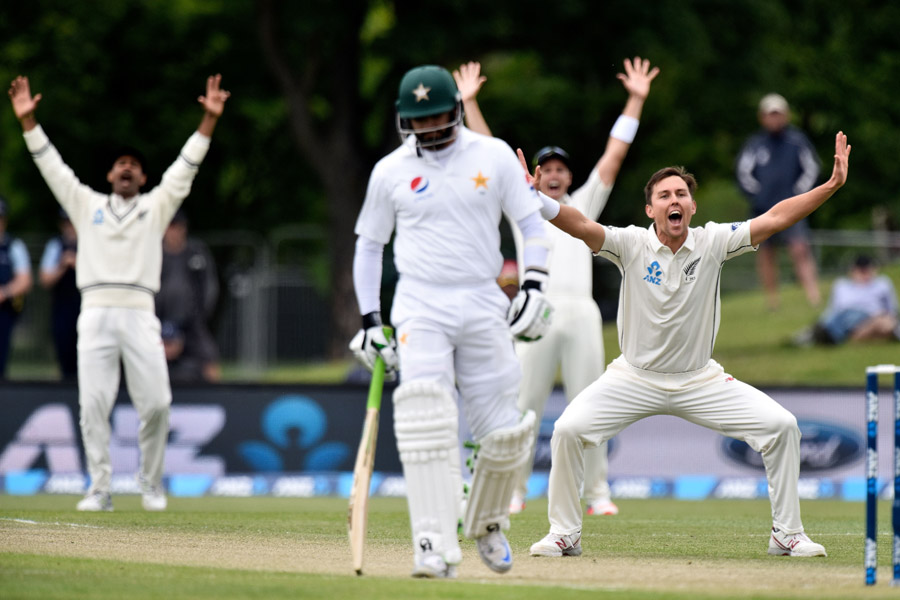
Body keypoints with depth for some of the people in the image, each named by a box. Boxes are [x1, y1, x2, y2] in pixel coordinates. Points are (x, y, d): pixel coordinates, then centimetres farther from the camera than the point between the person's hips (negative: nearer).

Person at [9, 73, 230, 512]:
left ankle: (151, 485, 8)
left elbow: (186, 167, 10)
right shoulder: (87, 205, 19)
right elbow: (51, 166, 15)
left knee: (156, 402, -8)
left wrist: (209, 120, 0)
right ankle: (99, 489, -5)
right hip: (95, 313, 1)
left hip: (139, 314, -1)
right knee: (93, 404, -8)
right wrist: (27, 120, 6)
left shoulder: (156, 206, 17)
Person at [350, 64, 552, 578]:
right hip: (420, 306, -1)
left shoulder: (493, 156, 3)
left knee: (504, 434, 0)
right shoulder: (391, 171, 5)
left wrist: (535, 286, -8)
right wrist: (370, 320, 7)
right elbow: (369, 245, 14)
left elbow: (532, 222, 7)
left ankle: (486, 525, 29)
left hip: (483, 305, 1)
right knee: (426, 418, -22)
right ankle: (436, 548, -25)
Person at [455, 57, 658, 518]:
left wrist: (636, 101, 11)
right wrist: (469, 103, 10)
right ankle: (513, 491, 5)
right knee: (526, 408, -2)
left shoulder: (584, 205, 19)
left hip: (582, 315, 1)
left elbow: (614, 155, 16)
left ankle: (597, 493, 2)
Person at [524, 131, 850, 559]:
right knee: (568, 430, -19)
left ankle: (787, 534, 5)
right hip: (634, 377, -1)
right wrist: (535, 200, -44)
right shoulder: (631, 244, -12)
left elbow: (775, 219, -11)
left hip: (700, 380, 2)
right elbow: (580, 226, -27)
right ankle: (564, 535, -1)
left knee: (781, 426, -10)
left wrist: (832, 185, -20)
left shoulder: (712, 242, -7)